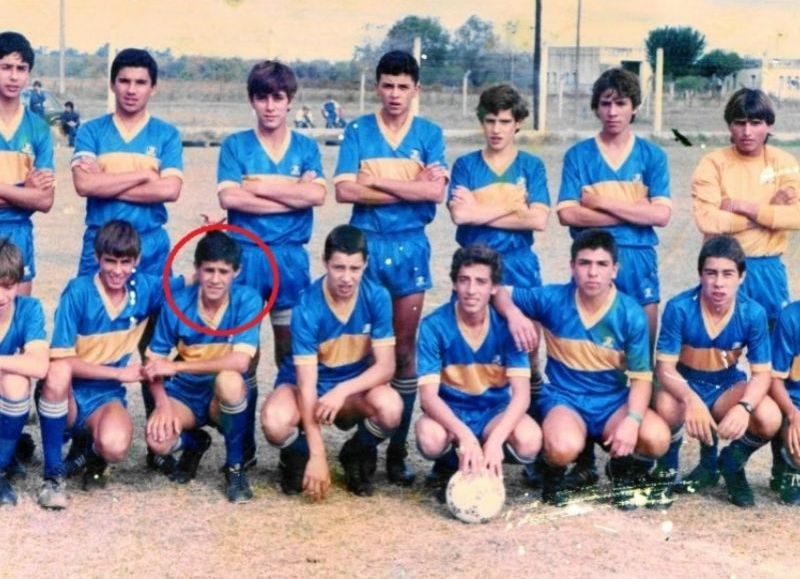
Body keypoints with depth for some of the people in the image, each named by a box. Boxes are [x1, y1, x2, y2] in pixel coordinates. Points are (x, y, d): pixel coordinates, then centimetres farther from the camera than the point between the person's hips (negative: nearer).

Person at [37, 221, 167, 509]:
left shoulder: (145, 288, -3)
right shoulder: (78, 292, -14)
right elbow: (61, 360, -18)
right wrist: (120, 372, -17)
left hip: (106, 397, 2)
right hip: (68, 395, -2)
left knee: (115, 446, -33)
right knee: (58, 372, -38)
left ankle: (91, 454, 9)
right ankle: (53, 473, -20)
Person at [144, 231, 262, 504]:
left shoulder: (247, 300, -17)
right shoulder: (177, 303, -12)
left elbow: (240, 361, -29)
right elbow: (154, 362, -5)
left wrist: (176, 366, -28)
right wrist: (162, 404, -24)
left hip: (224, 397, -1)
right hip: (184, 393, 2)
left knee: (229, 380, -38)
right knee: (158, 440, -30)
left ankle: (235, 466, -11)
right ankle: (194, 443, 13)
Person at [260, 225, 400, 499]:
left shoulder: (377, 297, -17)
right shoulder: (307, 307, -24)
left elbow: (386, 366, -16)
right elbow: (307, 384, -26)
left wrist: (342, 391, -35)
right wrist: (317, 455, -31)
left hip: (354, 387, 2)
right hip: (304, 384, -2)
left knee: (390, 407, -32)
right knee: (275, 422, -36)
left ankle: (357, 455, 3)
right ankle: (297, 455, 3)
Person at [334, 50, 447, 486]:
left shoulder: (429, 134, 5)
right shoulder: (357, 131, 3)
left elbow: (436, 191, -10)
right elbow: (344, 190, -9)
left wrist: (376, 181, -10)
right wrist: (410, 188, -10)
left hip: (410, 245, 1)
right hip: (365, 244, 0)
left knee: (404, 348, 5)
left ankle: (398, 448, 11)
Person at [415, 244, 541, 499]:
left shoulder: (507, 324, -14)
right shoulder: (434, 325, -17)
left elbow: (521, 393, -19)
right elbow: (428, 395, -22)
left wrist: (495, 440, -37)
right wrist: (464, 435, -39)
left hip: (495, 410, 2)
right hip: (449, 411, -1)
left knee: (529, 441, -30)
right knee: (430, 439, -36)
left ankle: (487, 466, 5)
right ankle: (448, 467, 2)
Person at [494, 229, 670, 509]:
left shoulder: (631, 314, -8)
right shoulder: (552, 300, -7)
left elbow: (641, 376, -8)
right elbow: (500, 293, 4)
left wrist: (632, 420, -26)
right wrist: (513, 313, -20)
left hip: (613, 401, 2)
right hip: (564, 399, -2)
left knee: (657, 438, -28)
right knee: (564, 447, -37)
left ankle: (624, 471, 10)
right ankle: (553, 473, 4)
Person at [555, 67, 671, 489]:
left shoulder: (651, 156, 8)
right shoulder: (579, 155, 6)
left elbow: (662, 214, -3)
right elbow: (567, 213, -5)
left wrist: (603, 203, -8)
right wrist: (632, 213, -7)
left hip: (639, 262, 1)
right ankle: (584, 455, 5)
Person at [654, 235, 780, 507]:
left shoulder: (753, 313, -16)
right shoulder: (679, 308, -22)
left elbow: (761, 373, -14)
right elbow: (665, 367, -22)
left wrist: (744, 406, -37)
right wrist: (691, 399, -43)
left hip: (727, 386, 2)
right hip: (685, 384, -2)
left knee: (769, 419, -28)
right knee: (666, 407, -38)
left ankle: (731, 464, 7)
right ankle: (668, 464, -2)